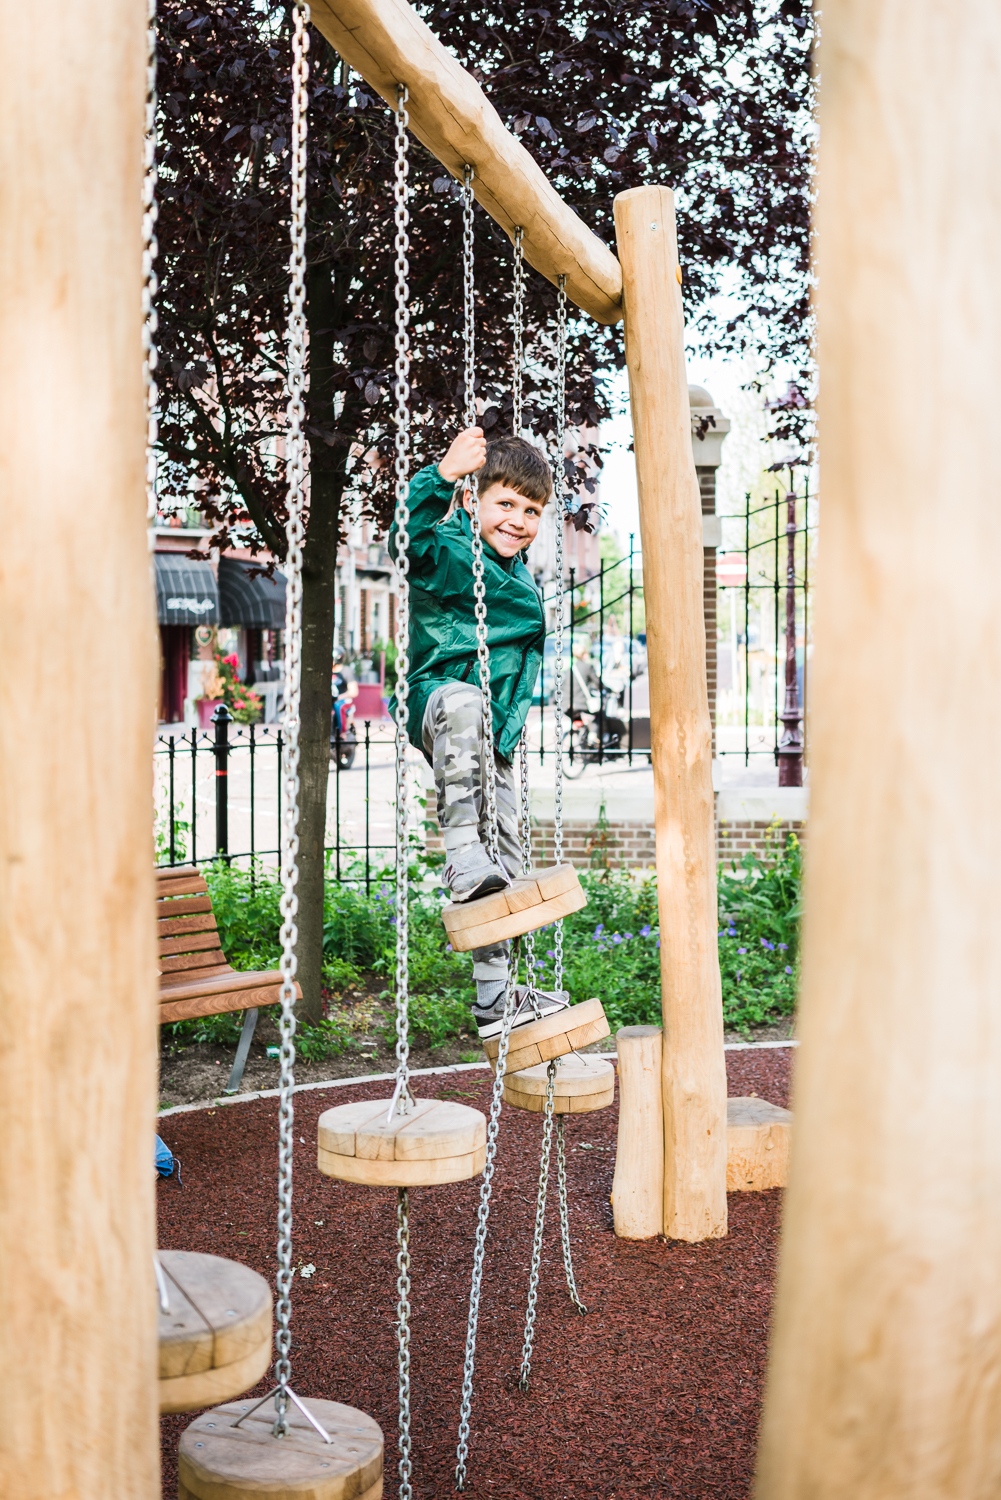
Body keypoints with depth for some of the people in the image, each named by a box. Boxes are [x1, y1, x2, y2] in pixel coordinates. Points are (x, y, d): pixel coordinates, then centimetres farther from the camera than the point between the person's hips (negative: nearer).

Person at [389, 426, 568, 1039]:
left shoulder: (521, 576, 17)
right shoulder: (450, 551, -9)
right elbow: (410, 540, -34)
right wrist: (443, 474, -45)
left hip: (496, 733, 8)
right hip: (437, 699, -8)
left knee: (507, 861, 6)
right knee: (463, 703, -45)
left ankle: (495, 996, 16)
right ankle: (462, 859, -47)